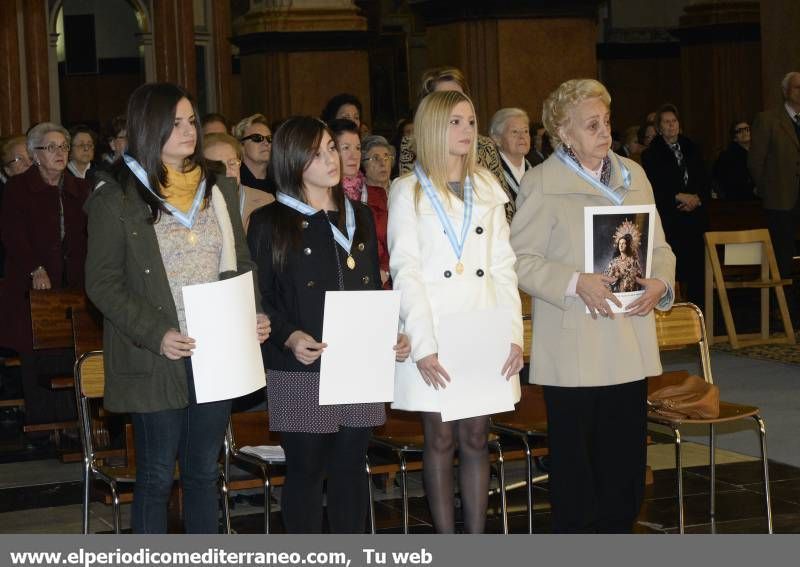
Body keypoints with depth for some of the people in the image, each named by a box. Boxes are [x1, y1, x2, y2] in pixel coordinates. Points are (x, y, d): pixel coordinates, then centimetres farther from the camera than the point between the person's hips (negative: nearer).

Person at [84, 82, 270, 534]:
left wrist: (255, 314, -2)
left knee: (204, 471, 12)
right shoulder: (117, 197, -5)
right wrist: (156, 334, -19)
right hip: (158, 360, -5)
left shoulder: (218, 191, 11)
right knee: (157, 475, 3)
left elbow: (241, 264, 17)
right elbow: (102, 284, -8)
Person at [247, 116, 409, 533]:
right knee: (306, 469, 1)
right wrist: (288, 337, -19)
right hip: (300, 371, -4)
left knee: (350, 467, 8)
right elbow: (258, 300, -3)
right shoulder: (269, 223, 0)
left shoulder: (359, 217, 15)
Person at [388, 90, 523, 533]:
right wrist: (423, 345, -15)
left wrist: (514, 333, -1)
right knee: (441, 439, 1)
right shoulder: (408, 192, 1)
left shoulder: (487, 189, 13)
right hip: (434, 336, -3)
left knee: (476, 438, 5)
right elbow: (405, 272, -5)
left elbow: (503, 268, 10)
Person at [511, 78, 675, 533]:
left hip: (629, 340, 5)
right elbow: (522, 260, -8)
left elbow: (659, 246, 17)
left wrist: (660, 282, -3)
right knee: (574, 454, 2)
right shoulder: (541, 183, -4)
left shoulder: (633, 175, 12)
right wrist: (577, 283, -20)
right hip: (572, 349, -5)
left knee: (626, 456, 8)